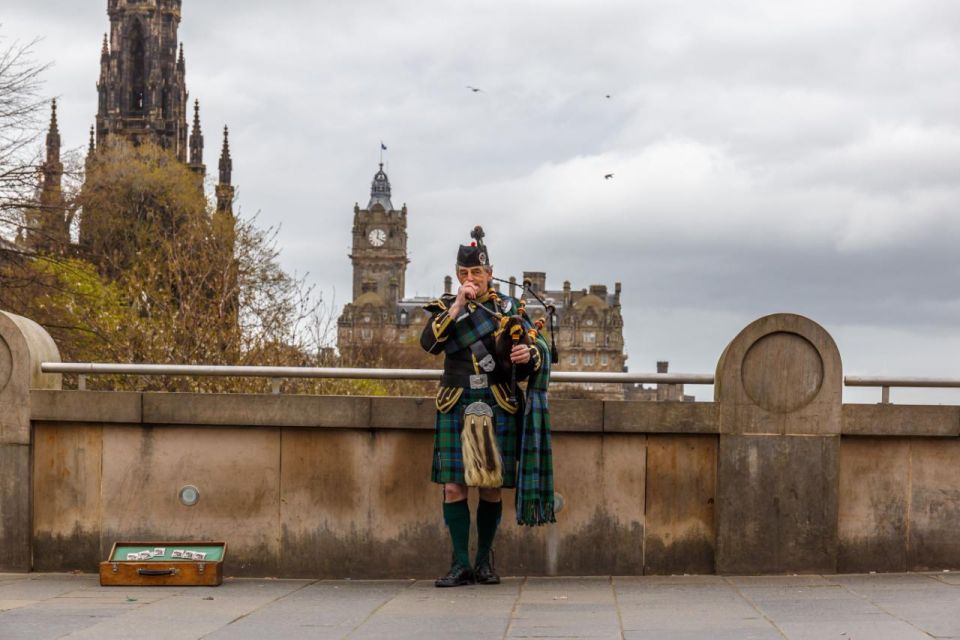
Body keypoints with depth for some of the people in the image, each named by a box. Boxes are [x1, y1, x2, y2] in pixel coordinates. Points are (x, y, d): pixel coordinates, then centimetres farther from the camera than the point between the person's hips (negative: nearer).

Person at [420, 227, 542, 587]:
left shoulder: (509, 308, 9)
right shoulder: (445, 307, 9)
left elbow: (529, 363, 9)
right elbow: (429, 343, -9)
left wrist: (528, 356, -15)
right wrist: (457, 307, -14)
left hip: (498, 407, 0)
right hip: (456, 406, 0)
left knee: (492, 486, 3)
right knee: (453, 486, -6)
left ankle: (484, 561, 15)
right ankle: (461, 564, 0)